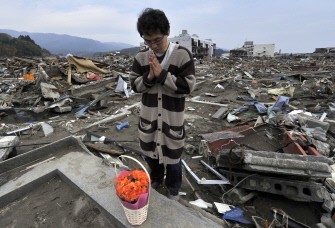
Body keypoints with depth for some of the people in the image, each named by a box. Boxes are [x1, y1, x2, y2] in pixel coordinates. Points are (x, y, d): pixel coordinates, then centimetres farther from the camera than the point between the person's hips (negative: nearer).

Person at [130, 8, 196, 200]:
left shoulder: (182, 55, -13)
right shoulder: (141, 57, -1)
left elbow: (188, 86, -16)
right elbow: (134, 85, 2)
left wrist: (162, 74, -23)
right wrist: (149, 77, -18)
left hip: (172, 118, -4)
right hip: (148, 117, 4)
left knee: (172, 157, 12)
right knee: (150, 152, 22)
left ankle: (173, 189, 40)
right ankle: (156, 179, 51)